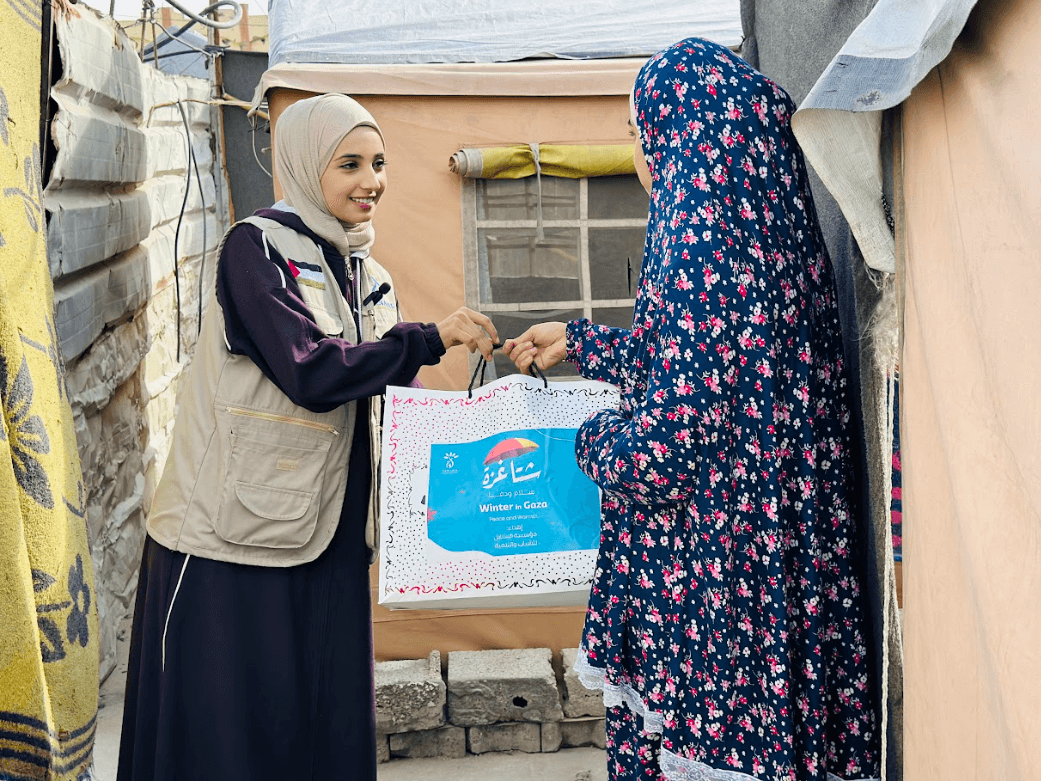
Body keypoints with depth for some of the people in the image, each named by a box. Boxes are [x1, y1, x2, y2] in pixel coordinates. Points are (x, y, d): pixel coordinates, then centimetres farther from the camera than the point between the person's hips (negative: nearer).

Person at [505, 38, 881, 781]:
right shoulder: (765, 220, 8)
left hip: (714, 546, -9)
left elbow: (681, 419, -22)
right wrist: (577, 341, 30)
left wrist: (593, 441, -2)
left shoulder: (703, 238, -20)